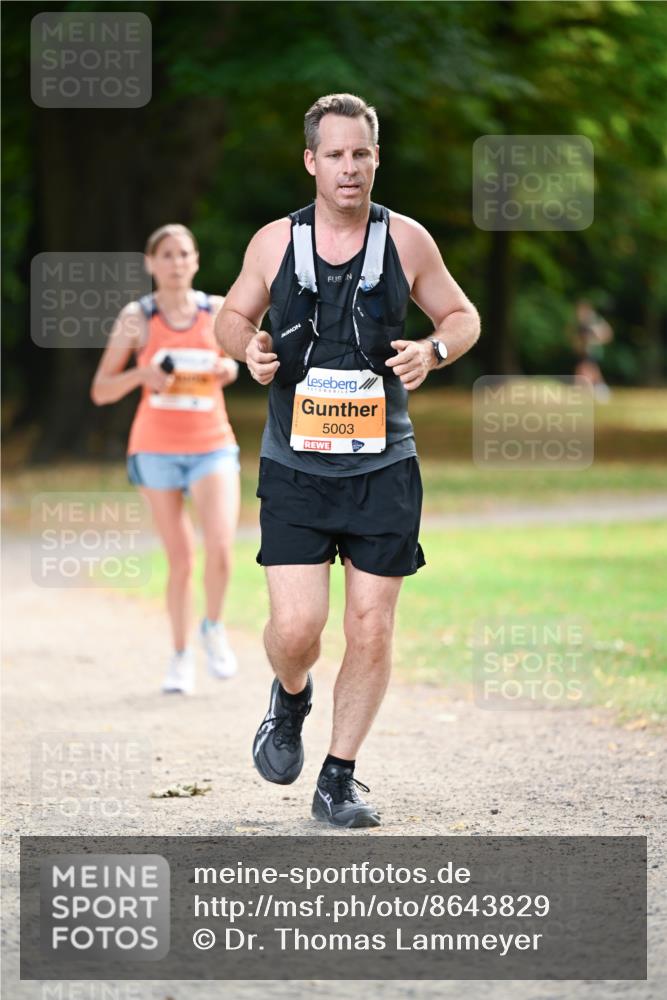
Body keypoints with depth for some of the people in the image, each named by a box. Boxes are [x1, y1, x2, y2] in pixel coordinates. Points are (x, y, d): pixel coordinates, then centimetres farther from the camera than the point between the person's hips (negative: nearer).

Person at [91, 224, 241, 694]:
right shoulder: (137, 318, -3)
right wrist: (142, 375, -18)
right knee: (180, 560, 3)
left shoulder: (217, 311, 2)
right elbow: (101, 391, 1)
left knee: (221, 548, -18)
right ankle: (181, 655, 22)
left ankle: (214, 627, 9)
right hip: (157, 448, -1)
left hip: (212, 446, 1)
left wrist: (230, 369, -3)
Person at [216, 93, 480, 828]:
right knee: (296, 625, -11)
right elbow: (233, 315, 16)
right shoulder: (274, 243, 1)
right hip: (295, 465, -1)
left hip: (382, 466, 1)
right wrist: (248, 348, -6)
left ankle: (338, 781, 15)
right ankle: (289, 701, 24)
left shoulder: (405, 241, 1)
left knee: (371, 630, 0)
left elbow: (463, 316, 13)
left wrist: (434, 350, -9)